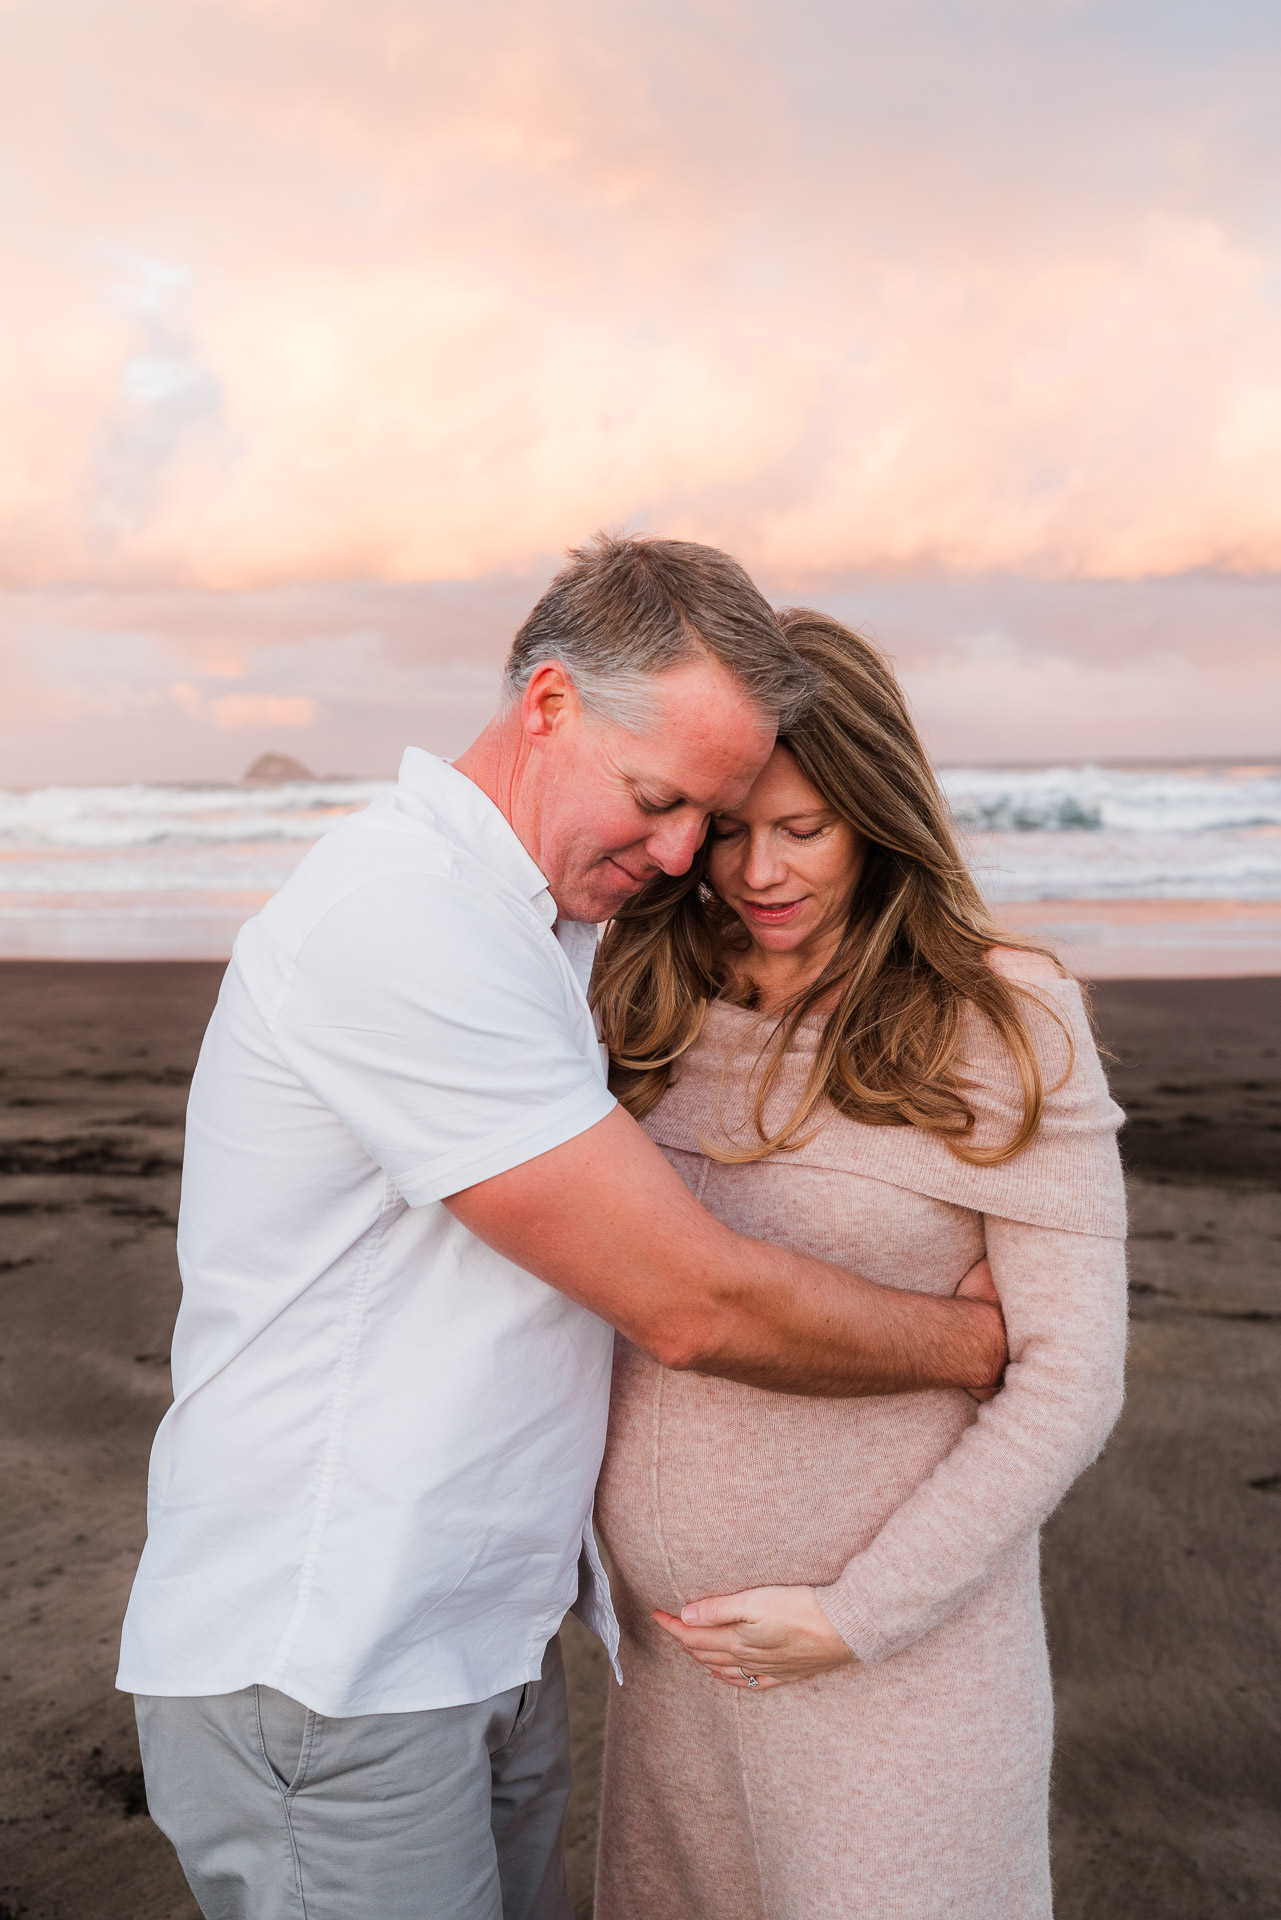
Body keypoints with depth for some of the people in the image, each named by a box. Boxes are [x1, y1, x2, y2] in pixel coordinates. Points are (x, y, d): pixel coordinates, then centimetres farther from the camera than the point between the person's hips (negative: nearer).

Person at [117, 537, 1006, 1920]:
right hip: (320, 1682, -9)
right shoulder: (402, 923, -23)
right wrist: (983, 1340, -8)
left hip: (486, 1645, 9)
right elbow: (691, 1307, -22)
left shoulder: (529, 924, 10)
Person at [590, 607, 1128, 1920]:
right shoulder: (657, 1008, 0)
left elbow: (1070, 1381, -13)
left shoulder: (1002, 1024, -14)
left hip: (896, 1646, -4)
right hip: (668, 1623, 5)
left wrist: (859, 1614, -14)